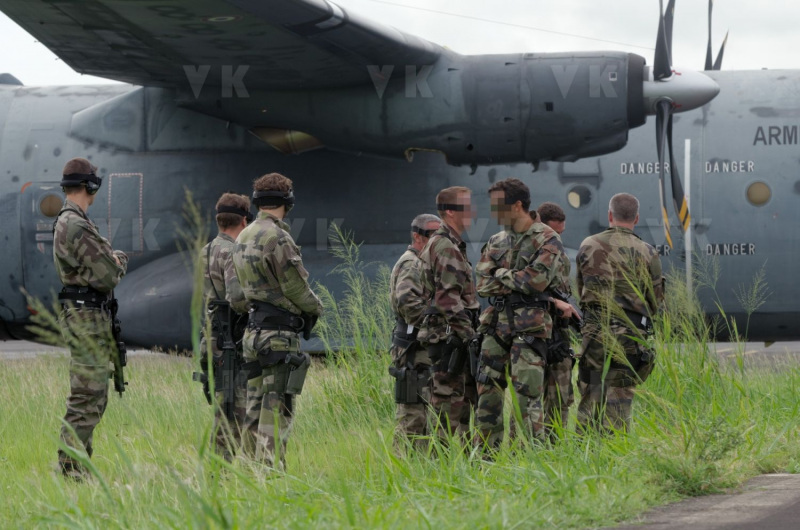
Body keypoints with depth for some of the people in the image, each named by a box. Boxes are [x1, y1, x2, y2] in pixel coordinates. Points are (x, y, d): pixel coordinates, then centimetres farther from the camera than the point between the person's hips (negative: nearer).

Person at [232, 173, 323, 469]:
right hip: (279, 334, -9)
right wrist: (315, 308, 6)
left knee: (256, 408, 11)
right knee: (276, 411, -8)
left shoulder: (243, 238, 12)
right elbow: (296, 287, -13)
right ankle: (271, 471, -10)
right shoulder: (278, 239, -15)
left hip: (253, 331, 9)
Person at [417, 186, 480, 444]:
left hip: (449, 335, 10)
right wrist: (466, 334, -20)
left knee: (461, 397, 12)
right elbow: (449, 299, -21)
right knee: (448, 398, -8)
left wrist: (467, 331, 24)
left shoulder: (450, 245, 19)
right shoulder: (445, 247, -14)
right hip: (448, 334, -10)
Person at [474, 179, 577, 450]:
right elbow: (482, 284, 5)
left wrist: (502, 274, -3)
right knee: (487, 390, 5)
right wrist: (517, 282, -9)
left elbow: (538, 279, -16)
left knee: (527, 394, -10)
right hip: (496, 323, 6)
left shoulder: (546, 239, -3)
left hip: (530, 325, -6)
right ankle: (485, 452, 11)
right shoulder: (496, 242, 15)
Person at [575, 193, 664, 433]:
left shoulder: (589, 246, 4)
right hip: (630, 333, -1)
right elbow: (656, 298, 6)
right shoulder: (646, 253, -1)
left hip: (595, 330, 1)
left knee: (590, 396, 8)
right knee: (618, 398, 0)